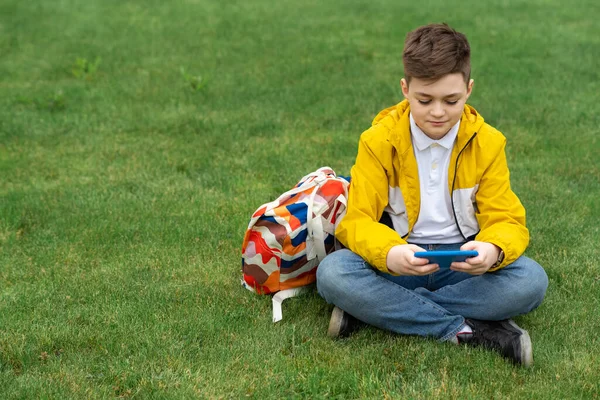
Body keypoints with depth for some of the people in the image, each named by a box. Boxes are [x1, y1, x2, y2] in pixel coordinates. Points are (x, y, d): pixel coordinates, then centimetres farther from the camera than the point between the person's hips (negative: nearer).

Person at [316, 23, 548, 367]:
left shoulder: (487, 143, -3)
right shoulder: (379, 141, -8)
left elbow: (506, 220, -5)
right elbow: (357, 220, -12)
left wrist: (493, 250, -32)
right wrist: (389, 254, -36)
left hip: (462, 264, 2)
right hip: (400, 263, -1)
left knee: (531, 280, -28)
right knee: (333, 273, -31)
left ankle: (377, 309, -24)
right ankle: (467, 330, -28)